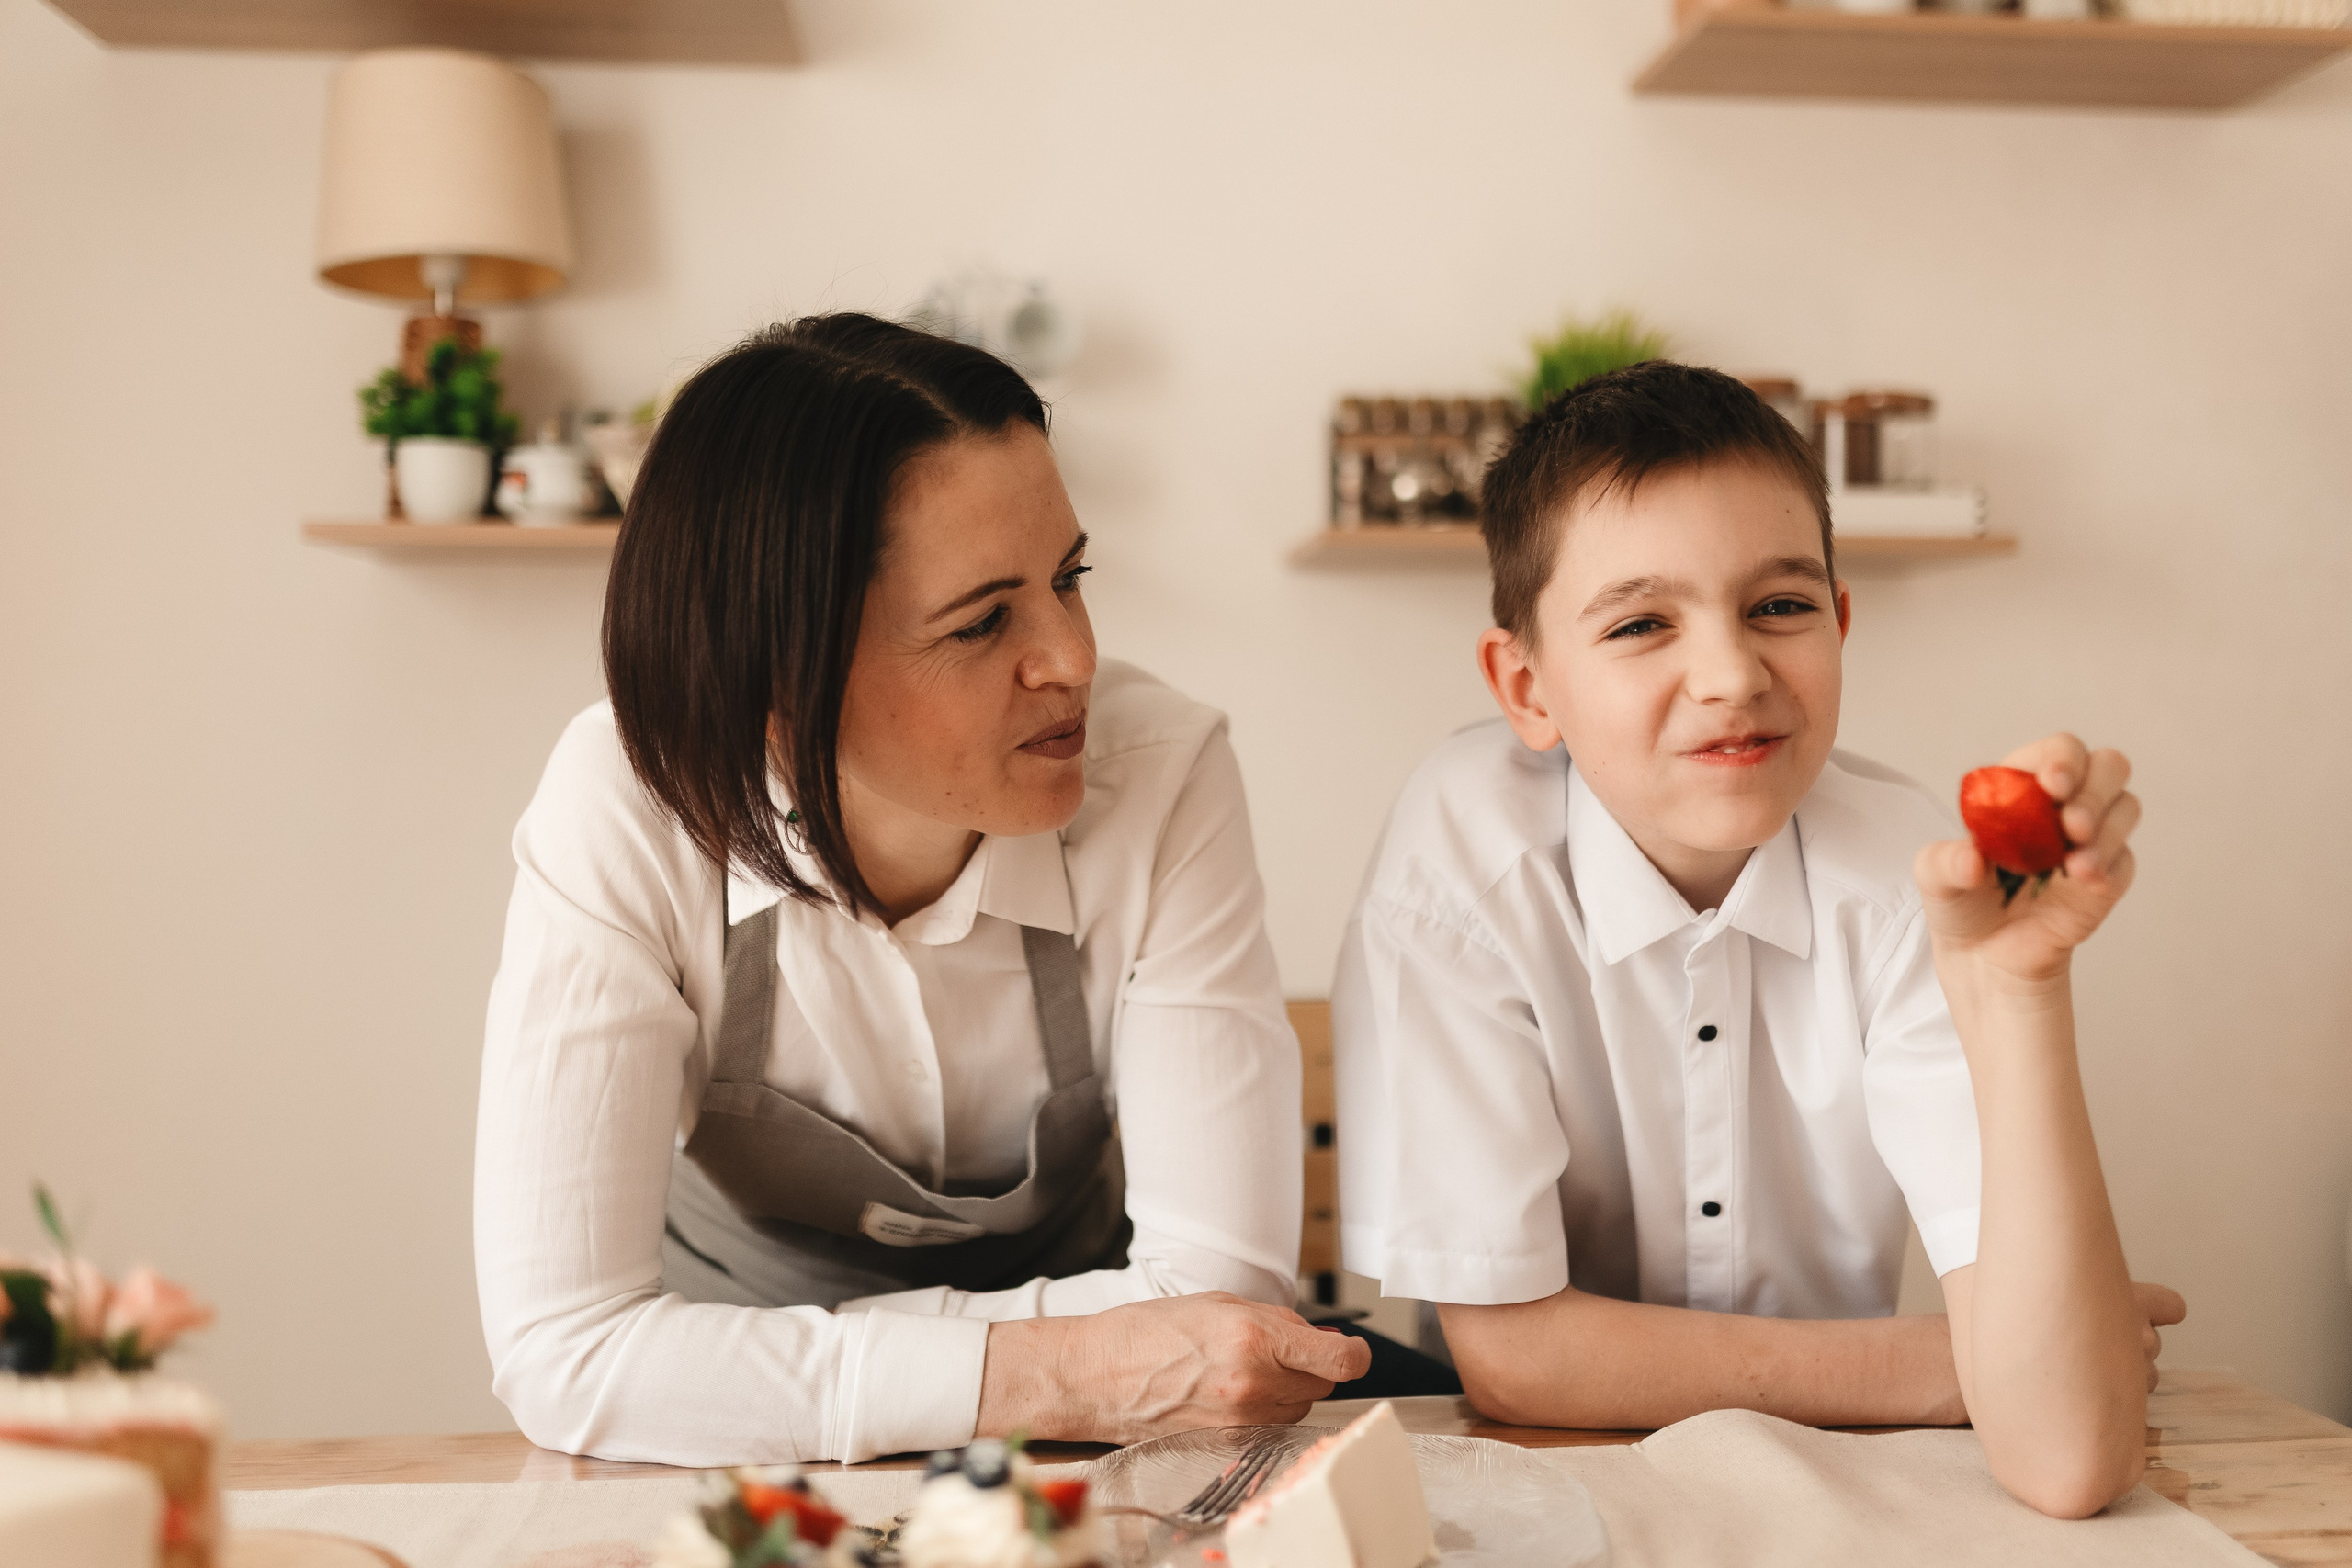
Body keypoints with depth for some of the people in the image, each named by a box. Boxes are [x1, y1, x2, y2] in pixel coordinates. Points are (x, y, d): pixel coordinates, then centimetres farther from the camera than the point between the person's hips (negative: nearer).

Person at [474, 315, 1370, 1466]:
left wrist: (776, 1363, -23)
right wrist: (1048, 1376, -31)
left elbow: (1224, 1287, -23)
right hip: (750, 1490, -1)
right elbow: (561, 1349, -26)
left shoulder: (1164, 778, -21)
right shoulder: (625, 819, -22)